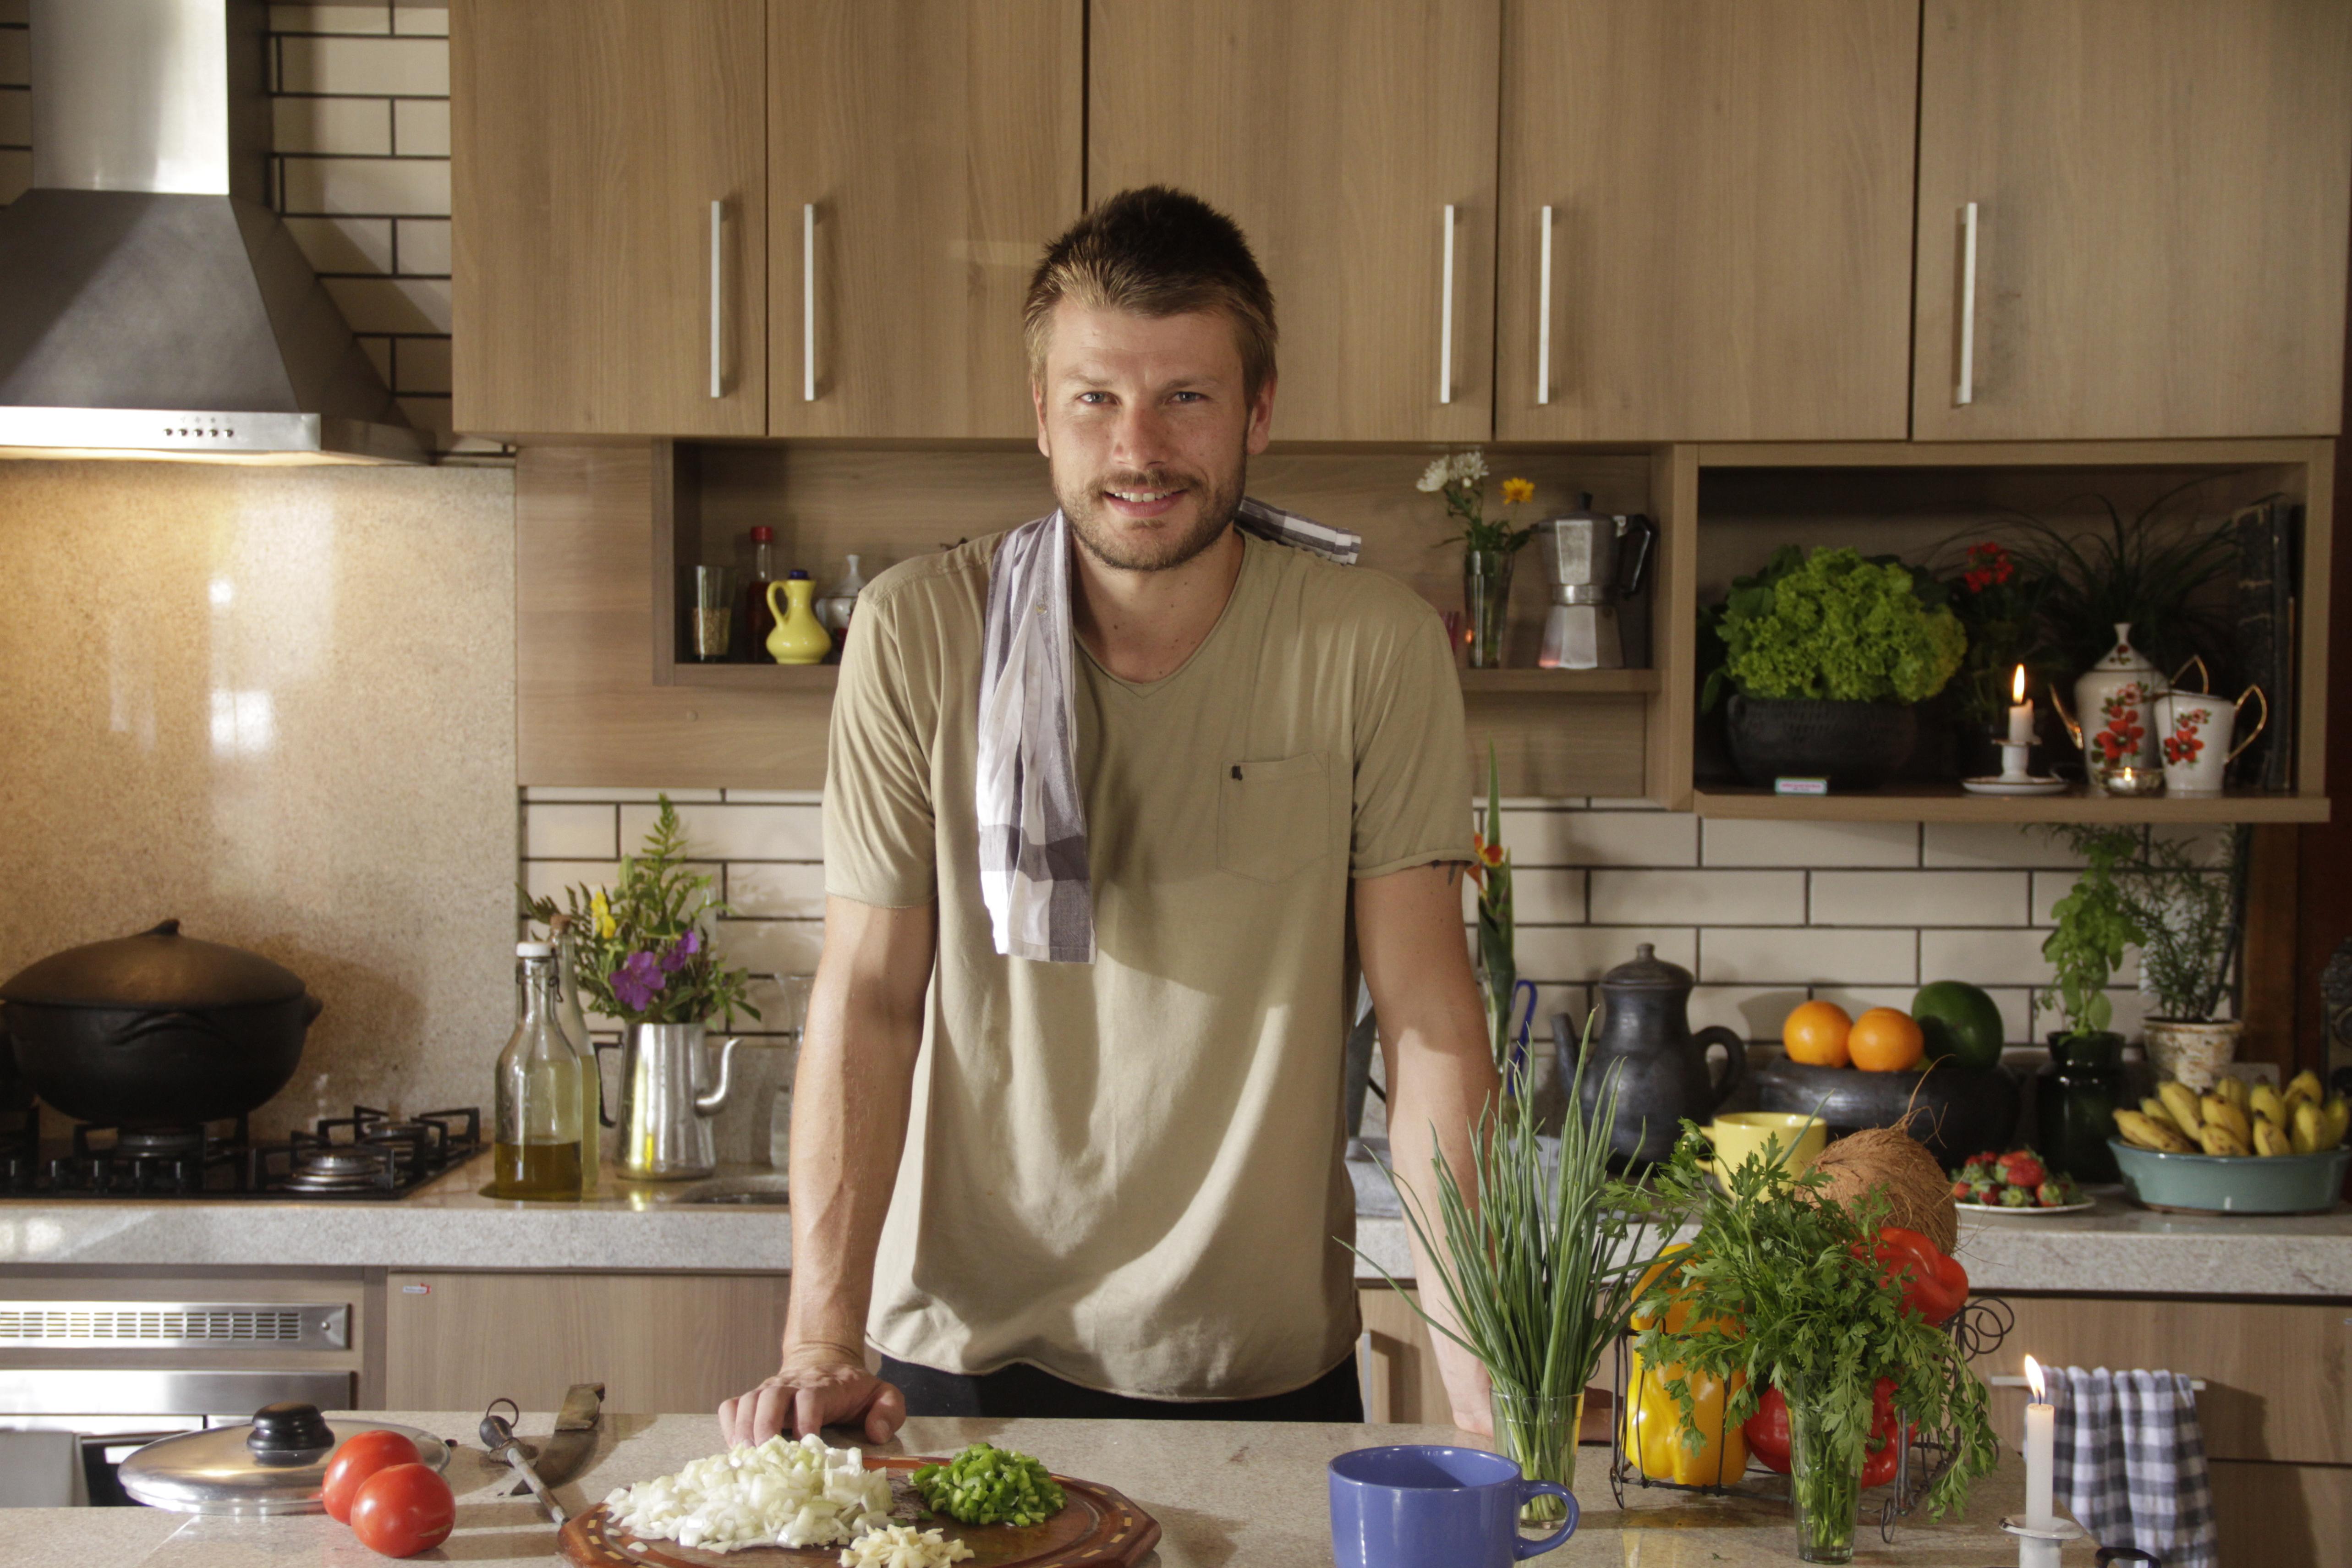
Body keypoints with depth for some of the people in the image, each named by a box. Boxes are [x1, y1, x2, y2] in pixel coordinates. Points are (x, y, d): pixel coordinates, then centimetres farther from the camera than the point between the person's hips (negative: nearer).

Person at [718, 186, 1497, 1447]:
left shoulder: (1374, 648, -9)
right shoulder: (918, 632, -7)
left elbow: (1429, 1012, -9)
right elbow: (868, 997, -7)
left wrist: (1480, 1357, -18)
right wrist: (821, 1339, -15)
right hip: (966, 1353, 0)